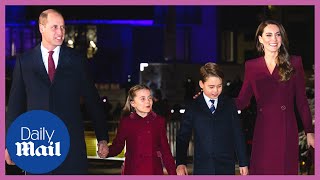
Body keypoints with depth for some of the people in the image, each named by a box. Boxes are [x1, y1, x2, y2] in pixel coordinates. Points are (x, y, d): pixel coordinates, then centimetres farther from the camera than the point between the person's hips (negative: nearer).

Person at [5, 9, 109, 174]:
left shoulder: (77, 61, 4)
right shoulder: (24, 62, 4)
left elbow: (93, 101, 6)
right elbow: (16, 103, 6)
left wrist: (102, 138, 4)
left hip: (71, 140, 0)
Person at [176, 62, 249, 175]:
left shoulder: (229, 105, 6)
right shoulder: (193, 108, 4)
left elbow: (238, 135, 8)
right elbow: (183, 137, 4)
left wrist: (243, 163, 7)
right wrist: (180, 163, -8)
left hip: (226, 167, 1)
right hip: (202, 169, 0)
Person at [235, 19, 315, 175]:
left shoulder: (294, 63, 5)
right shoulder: (251, 66, 9)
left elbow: (301, 101, 5)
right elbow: (242, 101, 7)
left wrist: (309, 132, 2)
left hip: (287, 130, -1)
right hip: (262, 131, 1)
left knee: (285, 169, 1)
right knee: (261, 170, 2)